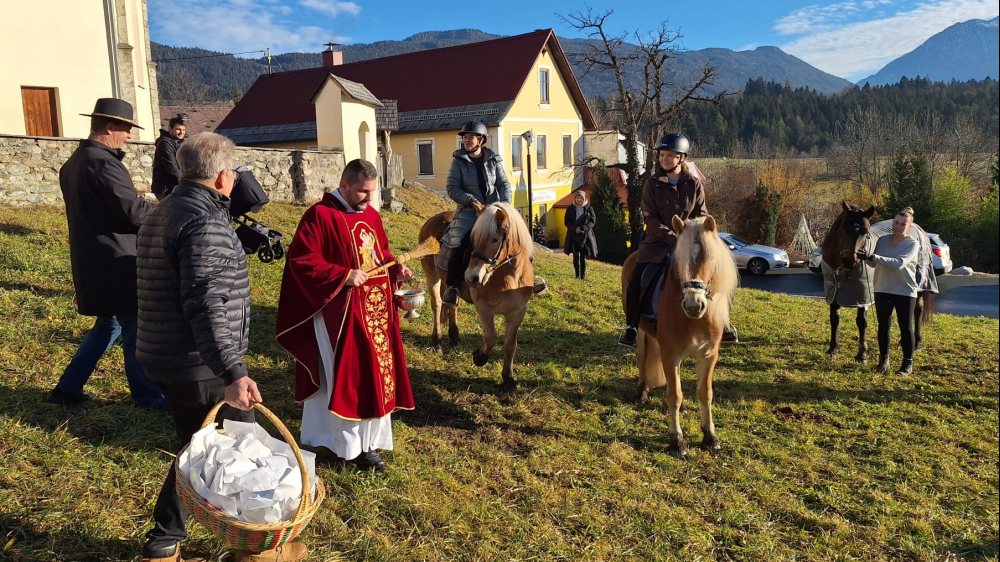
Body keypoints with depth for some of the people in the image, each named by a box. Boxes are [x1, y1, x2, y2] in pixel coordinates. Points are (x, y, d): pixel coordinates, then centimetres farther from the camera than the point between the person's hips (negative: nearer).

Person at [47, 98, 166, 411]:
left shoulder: (74, 163, 13)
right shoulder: (104, 163, -19)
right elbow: (134, 211, -22)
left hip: (91, 260, 10)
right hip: (116, 262, -10)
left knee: (109, 324, 21)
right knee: (136, 329, 2)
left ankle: (68, 388, 26)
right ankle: (147, 396, 15)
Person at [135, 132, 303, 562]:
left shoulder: (162, 214, 12)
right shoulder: (205, 222, -21)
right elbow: (205, 305, -31)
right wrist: (232, 373, -36)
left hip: (169, 359, 10)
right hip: (201, 366, -9)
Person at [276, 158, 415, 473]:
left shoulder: (371, 215, 10)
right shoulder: (320, 215, -13)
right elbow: (301, 260, -18)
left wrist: (395, 268, 1)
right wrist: (343, 275, -25)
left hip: (375, 307, 8)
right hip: (340, 311, -8)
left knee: (376, 371, 15)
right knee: (351, 376, -1)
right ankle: (353, 445, 14)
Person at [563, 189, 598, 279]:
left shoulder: (589, 209, 2)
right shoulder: (570, 209, 4)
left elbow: (593, 221, -2)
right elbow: (566, 222, 2)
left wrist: (582, 228, -16)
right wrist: (575, 229, -15)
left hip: (585, 235, -1)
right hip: (573, 236, 1)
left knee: (583, 256, 0)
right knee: (576, 256, 2)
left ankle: (583, 275, 7)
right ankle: (577, 275, 11)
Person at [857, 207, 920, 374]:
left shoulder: (913, 244, -10)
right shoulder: (882, 240, 4)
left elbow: (899, 263, -26)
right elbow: (875, 263, 12)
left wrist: (873, 257, -34)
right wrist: (866, 256, -10)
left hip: (905, 291, -4)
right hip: (882, 290, 4)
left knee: (905, 327, 5)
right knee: (883, 326, 9)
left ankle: (908, 362, 16)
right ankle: (883, 361, 19)